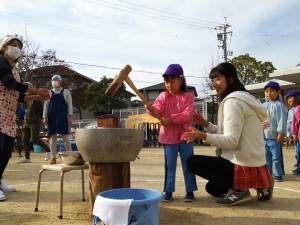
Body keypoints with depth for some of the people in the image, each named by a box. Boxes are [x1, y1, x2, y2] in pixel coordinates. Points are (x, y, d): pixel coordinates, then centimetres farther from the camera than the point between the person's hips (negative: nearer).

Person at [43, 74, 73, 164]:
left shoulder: (66, 92, 6)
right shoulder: (49, 93, 11)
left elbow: (69, 105, 2)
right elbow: (46, 105, 10)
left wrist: (70, 116, -6)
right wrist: (44, 117, 1)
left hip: (62, 117, -2)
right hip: (52, 117, 2)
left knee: (66, 137, -2)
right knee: (52, 137, 3)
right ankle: (53, 157, 8)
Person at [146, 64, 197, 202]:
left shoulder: (187, 96, -1)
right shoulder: (163, 97, 5)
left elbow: (187, 114, -14)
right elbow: (158, 110, -10)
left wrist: (171, 119, -24)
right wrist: (151, 109, -33)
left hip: (185, 136, -1)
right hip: (168, 137, 2)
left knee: (188, 165, 7)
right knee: (169, 165, 10)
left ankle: (190, 191, 19)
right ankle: (168, 191, 19)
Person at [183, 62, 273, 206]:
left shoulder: (233, 101, -17)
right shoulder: (243, 98, 15)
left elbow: (231, 141, -23)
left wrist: (203, 136, -32)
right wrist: (205, 124, 10)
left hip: (244, 167, -10)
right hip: (255, 166, 10)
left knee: (192, 162, -1)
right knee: (212, 187, 27)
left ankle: (238, 189, -5)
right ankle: (259, 186, 12)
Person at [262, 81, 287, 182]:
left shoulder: (278, 105, -10)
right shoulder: (264, 105, 11)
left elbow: (282, 120, -16)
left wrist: (281, 133, -20)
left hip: (275, 136, -7)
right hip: (264, 136, 7)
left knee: (276, 157, 1)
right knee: (266, 156, 15)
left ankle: (278, 175, 12)